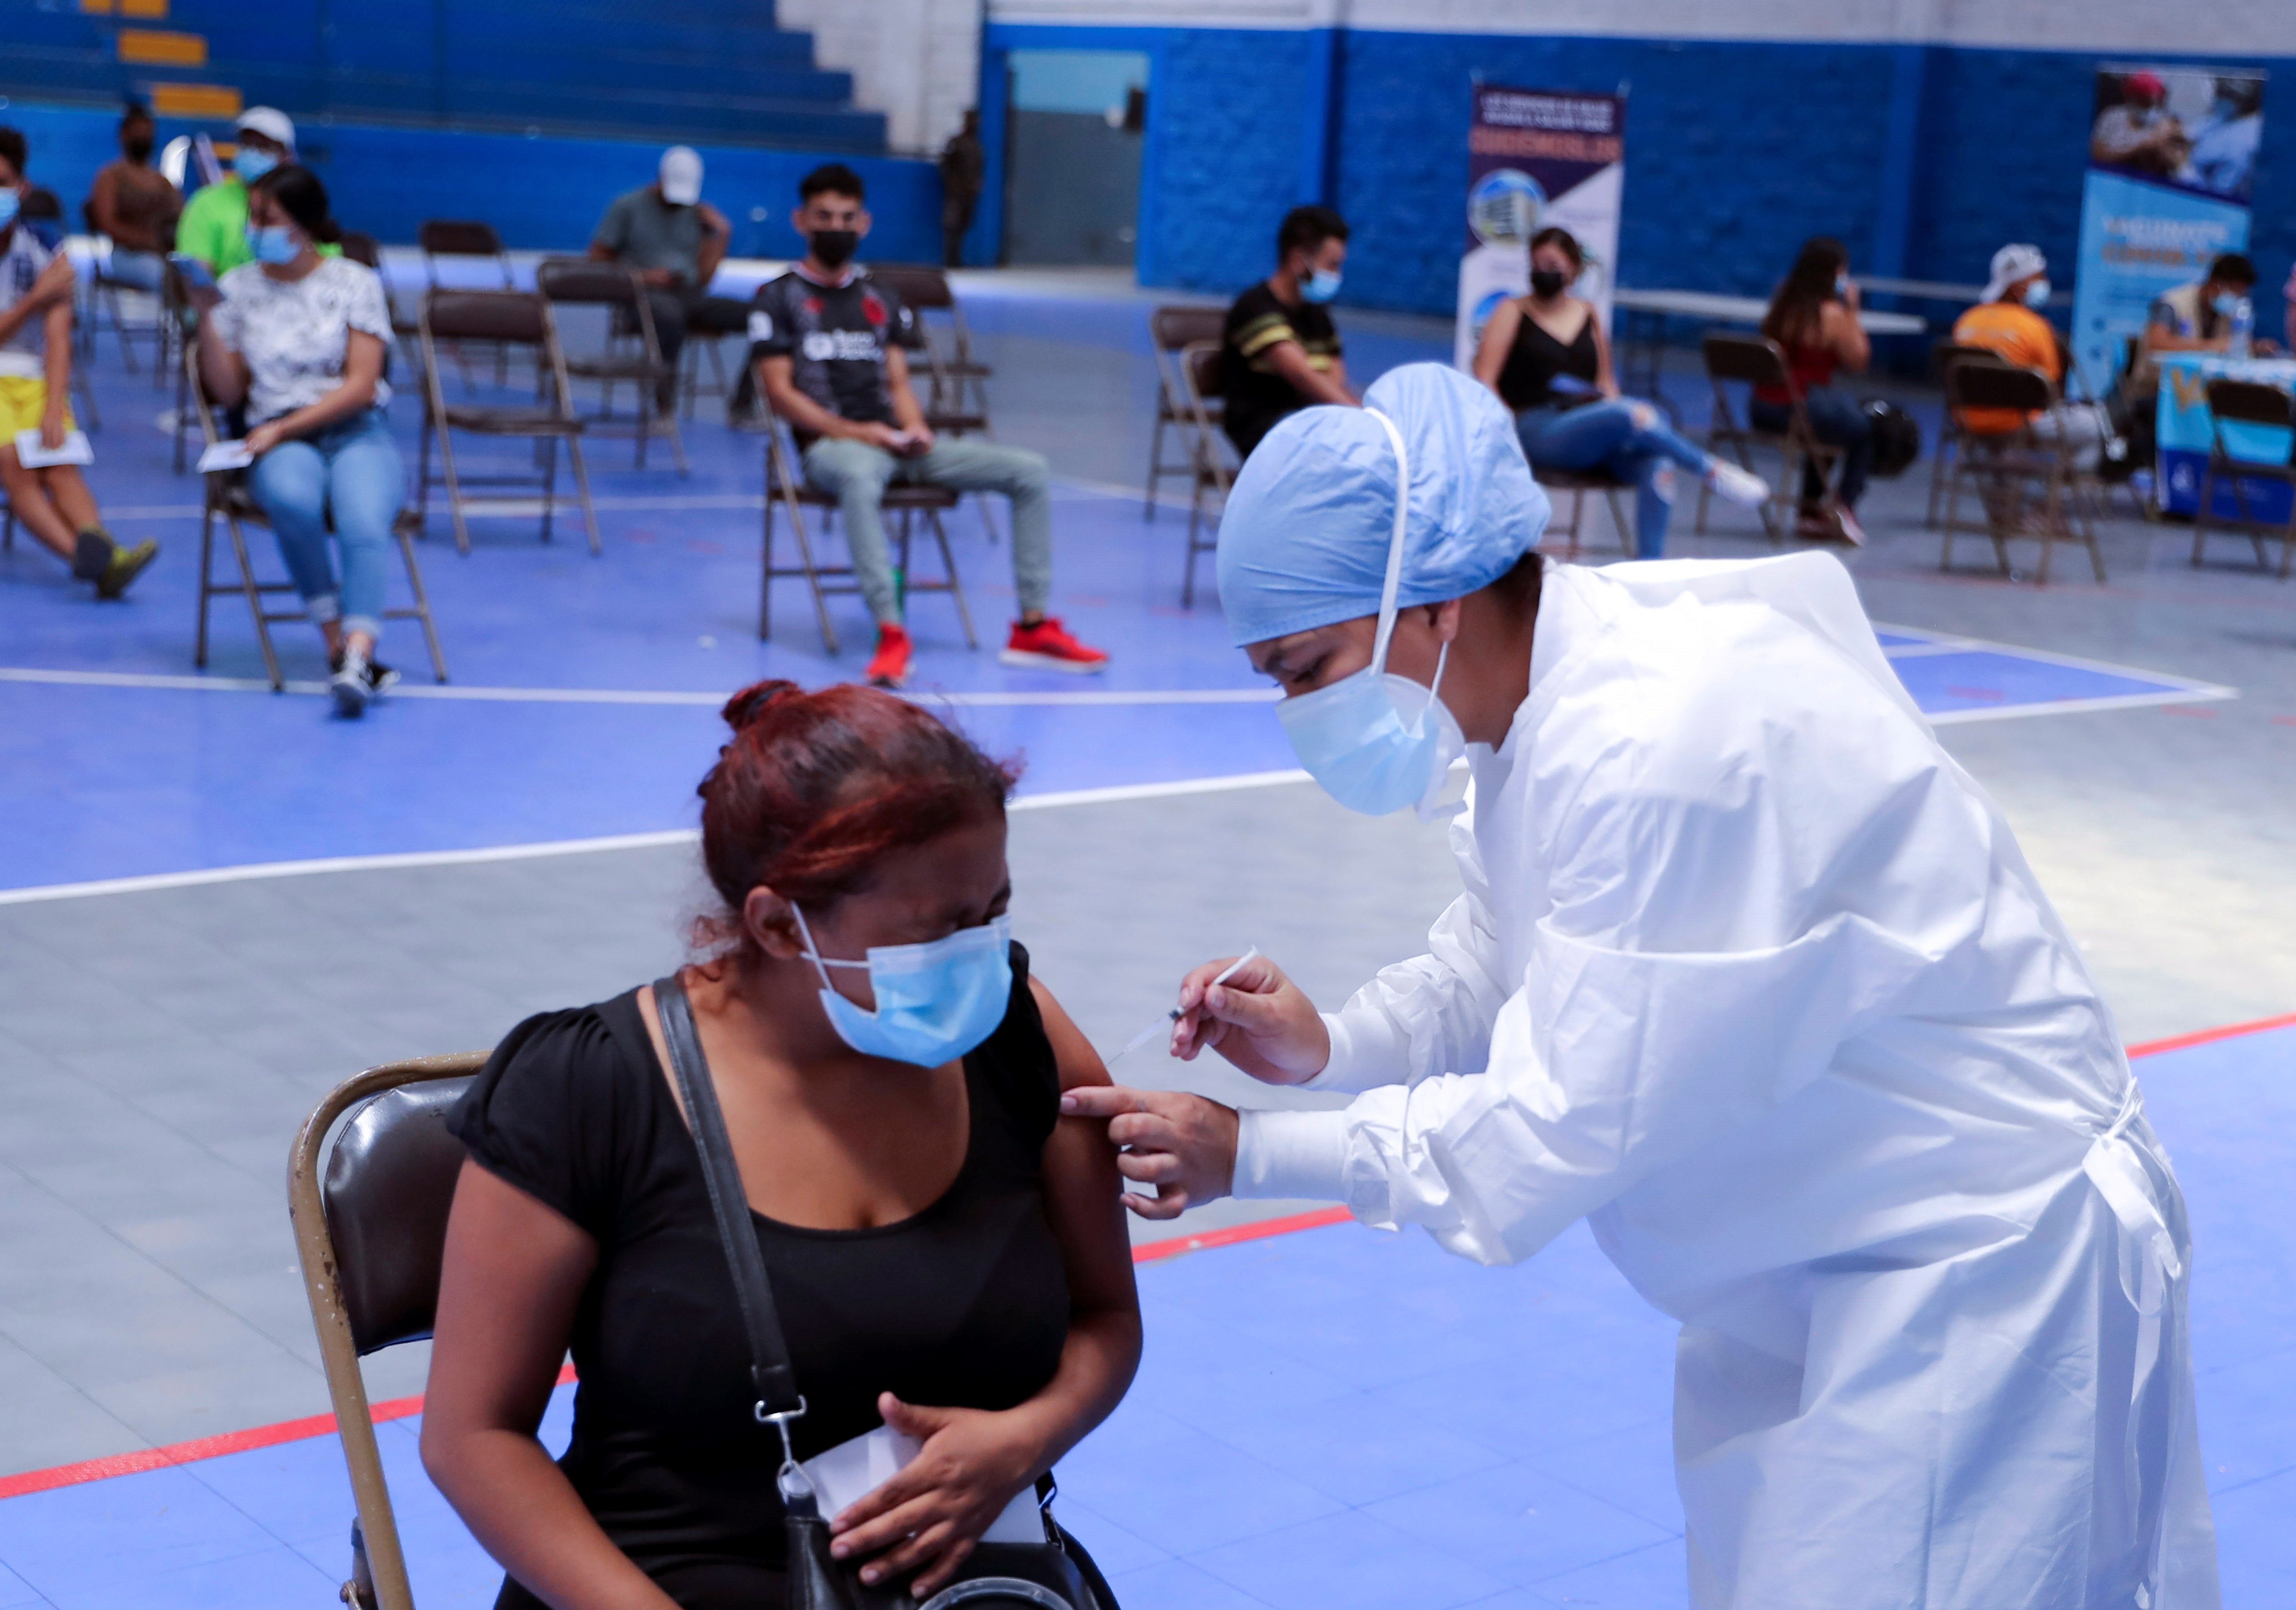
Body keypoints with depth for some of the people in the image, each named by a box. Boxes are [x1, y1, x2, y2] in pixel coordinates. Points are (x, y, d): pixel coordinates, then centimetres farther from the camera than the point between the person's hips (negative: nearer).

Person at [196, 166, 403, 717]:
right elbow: (228, 392, 8)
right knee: (293, 501, -36)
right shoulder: (239, 288, 11)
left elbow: (360, 386, -2)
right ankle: (340, 646, -29)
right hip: (279, 442, 1)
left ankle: (357, 656, -48)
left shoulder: (355, 283, 6)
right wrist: (206, 318, -4)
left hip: (358, 431, -1)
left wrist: (282, 428, -10)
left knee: (364, 522, -34)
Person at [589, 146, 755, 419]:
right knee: (670, 314, -44)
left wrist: (721, 234, 1)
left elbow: (703, 278, 10)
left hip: (689, 296, 4)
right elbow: (598, 259, 5)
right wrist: (640, 276, -9)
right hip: (645, 295, -4)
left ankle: (742, 406, -17)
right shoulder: (628, 207, 8)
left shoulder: (698, 215, 17)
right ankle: (665, 404, -35)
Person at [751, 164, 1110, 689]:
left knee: (1029, 470, -10)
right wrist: (853, 431, -15)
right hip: (828, 444, -5)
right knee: (859, 478, -45)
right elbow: (780, 391, -3)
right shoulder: (779, 299, 7)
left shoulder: (881, 300, 23)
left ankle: (1033, 627, -12)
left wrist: (914, 427, -6)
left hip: (891, 440, 6)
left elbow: (899, 383, 18)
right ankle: (890, 633, -48)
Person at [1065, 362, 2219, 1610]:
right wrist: (1330, 1045, -8)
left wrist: (1248, 1156, -18)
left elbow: (1562, 1122, -26)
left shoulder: (1660, 750, -31)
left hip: (1978, 1259, -9)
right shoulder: (1547, 693, -2)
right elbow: (1497, 960, 11)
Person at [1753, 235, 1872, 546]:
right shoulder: (1832, 314, -14)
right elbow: (1858, 362, -3)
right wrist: (1853, 311, -1)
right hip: (1800, 411, -7)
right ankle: (1844, 506, 14)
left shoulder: (1780, 305, 6)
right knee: (1866, 430, 17)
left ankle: (1811, 507, 35)